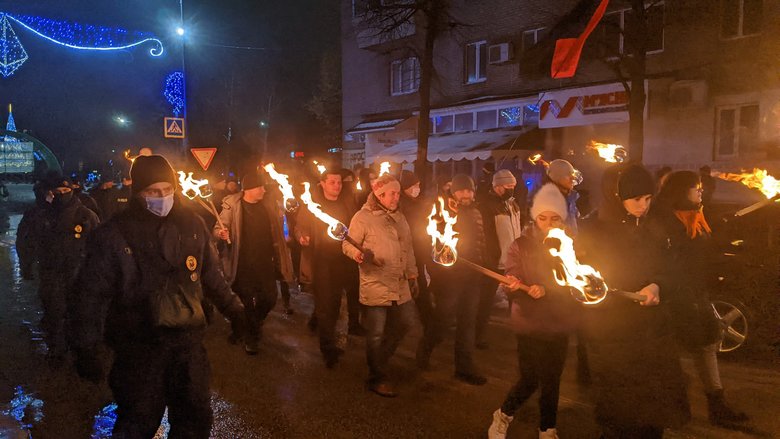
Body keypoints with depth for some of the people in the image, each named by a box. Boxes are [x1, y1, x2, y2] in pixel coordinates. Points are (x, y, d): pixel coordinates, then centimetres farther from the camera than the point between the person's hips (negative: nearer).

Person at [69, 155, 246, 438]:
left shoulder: (192, 225, 1)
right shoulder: (113, 235, -9)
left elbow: (211, 274, 14)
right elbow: (93, 294, -7)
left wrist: (232, 306, 19)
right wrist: (86, 348, -9)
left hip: (188, 340, 3)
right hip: (138, 347, -3)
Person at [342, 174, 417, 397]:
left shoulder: (399, 217, 13)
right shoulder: (362, 217, -9)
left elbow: (408, 248, 19)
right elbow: (347, 245, -9)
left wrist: (412, 273, 18)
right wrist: (358, 253, -30)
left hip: (400, 285, 7)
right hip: (375, 285, -7)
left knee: (406, 321, 16)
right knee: (376, 333, 1)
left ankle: (381, 357, 39)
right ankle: (377, 378, 19)